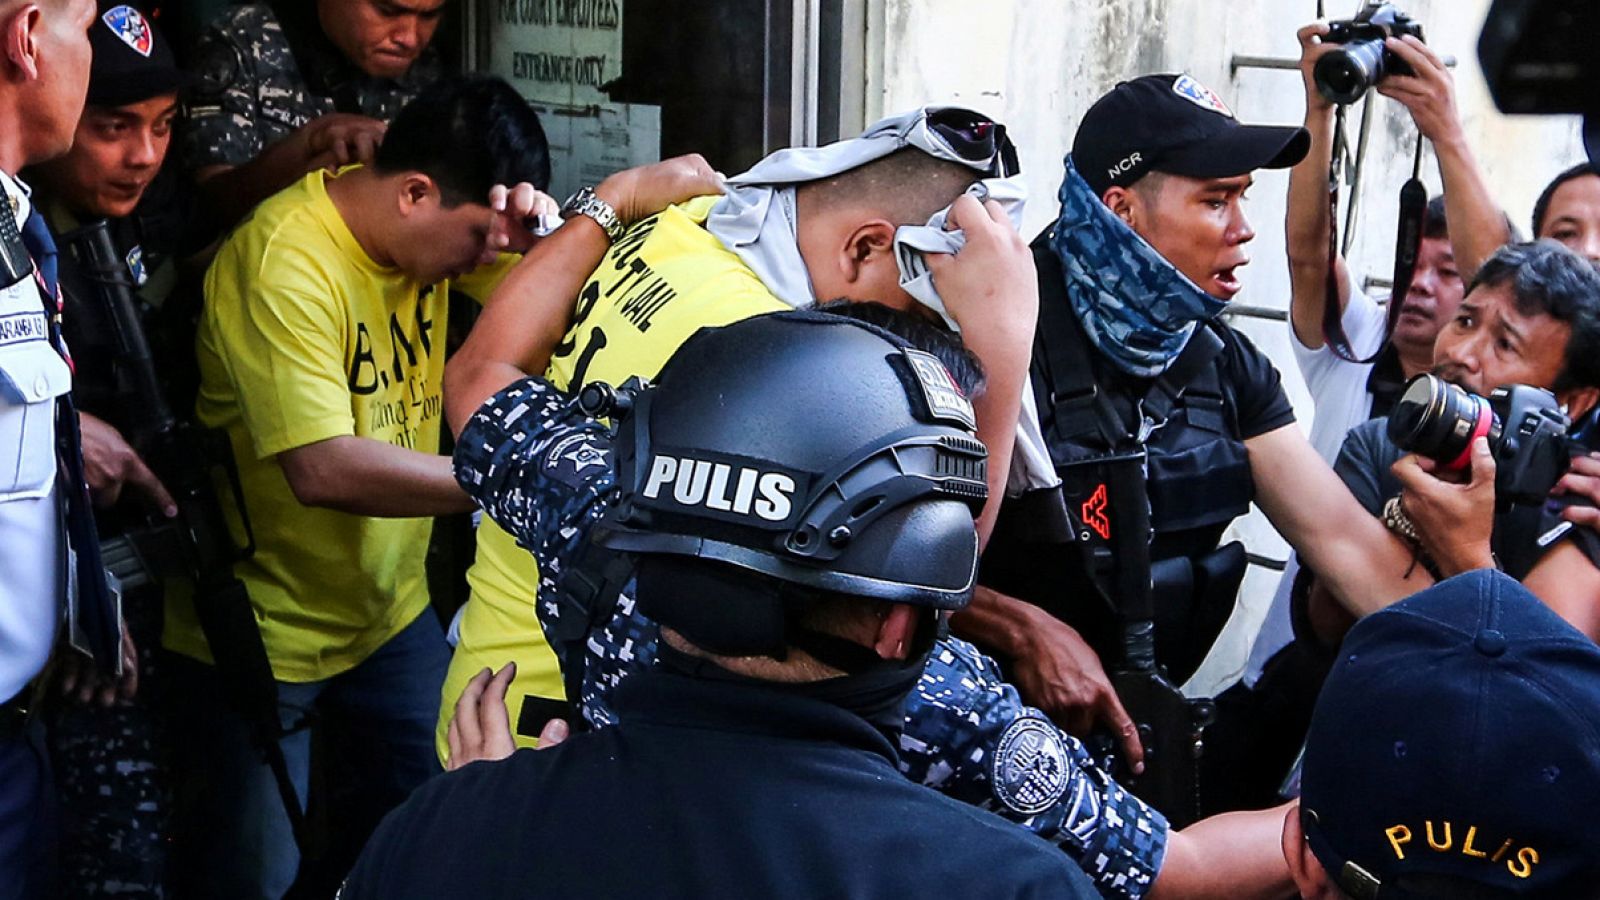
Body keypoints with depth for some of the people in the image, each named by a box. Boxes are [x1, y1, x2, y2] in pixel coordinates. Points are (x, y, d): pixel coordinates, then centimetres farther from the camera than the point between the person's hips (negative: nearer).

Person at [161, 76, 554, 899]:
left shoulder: (428, 226, -4)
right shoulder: (285, 263, -26)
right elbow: (325, 469, -36)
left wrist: (543, 227, -20)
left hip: (390, 610, 7)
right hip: (261, 638, -6)